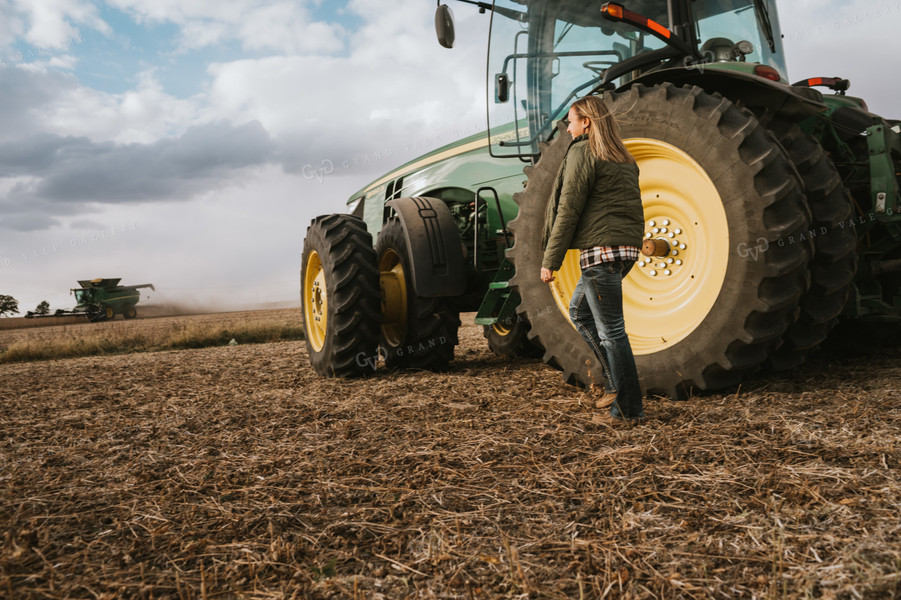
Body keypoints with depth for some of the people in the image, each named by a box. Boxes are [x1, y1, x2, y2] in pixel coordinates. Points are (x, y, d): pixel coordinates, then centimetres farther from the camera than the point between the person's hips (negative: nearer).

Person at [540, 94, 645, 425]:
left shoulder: (583, 152, -6)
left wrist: (551, 260, -10)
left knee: (611, 330, -3)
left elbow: (569, 209, -12)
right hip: (626, 248, 9)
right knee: (579, 310, 22)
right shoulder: (623, 159, 20)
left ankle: (628, 410, 5)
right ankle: (618, 382, 21)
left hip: (601, 249, -9)